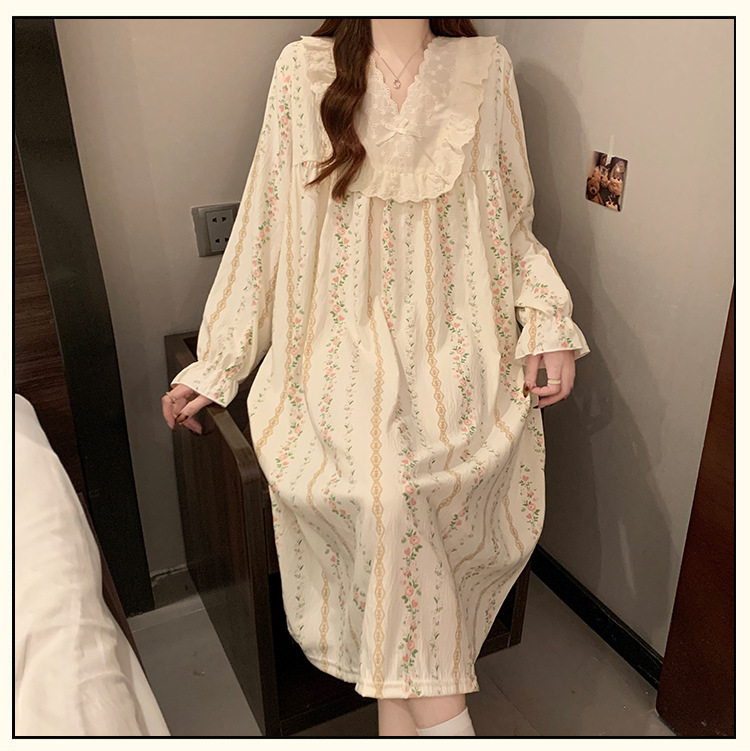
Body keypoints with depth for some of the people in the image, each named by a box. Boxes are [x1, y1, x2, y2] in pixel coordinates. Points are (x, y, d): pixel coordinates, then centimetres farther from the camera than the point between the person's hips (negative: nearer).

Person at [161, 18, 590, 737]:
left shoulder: (486, 67, 9)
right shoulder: (304, 68, 5)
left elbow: (512, 221, 14)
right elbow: (263, 228, 6)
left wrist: (548, 322, -2)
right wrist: (214, 366, 6)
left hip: (456, 341, 2)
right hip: (345, 342, -1)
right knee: (380, 484, -28)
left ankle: (402, 701, -2)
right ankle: (443, 718, -11)